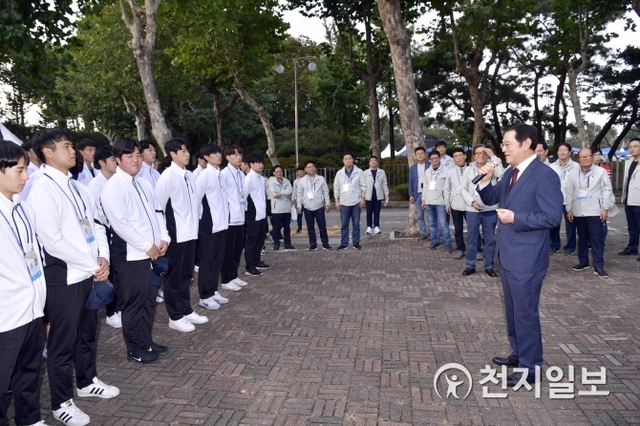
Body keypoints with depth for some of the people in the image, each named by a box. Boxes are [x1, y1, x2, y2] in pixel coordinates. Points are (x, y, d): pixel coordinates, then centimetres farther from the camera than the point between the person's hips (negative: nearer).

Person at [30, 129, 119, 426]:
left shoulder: (78, 188, 9)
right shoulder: (42, 190, -15)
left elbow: (97, 224, 13)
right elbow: (52, 241, -21)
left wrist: (103, 257, -3)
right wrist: (92, 265, -15)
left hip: (90, 273, 8)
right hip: (64, 276, -7)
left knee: (87, 332, 22)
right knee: (63, 341, 7)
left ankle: (87, 382, 41)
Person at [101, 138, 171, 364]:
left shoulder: (144, 184, 14)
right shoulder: (113, 187, -12)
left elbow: (157, 212, 15)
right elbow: (120, 223, -19)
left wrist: (164, 239, 0)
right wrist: (147, 247, -16)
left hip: (153, 253, 8)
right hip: (130, 255, -8)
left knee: (149, 300, 16)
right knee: (134, 303, 4)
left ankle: (147, 342, 31)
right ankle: (135, 350, 18)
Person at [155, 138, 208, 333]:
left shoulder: (189, 175, 8)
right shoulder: (167, 176, -13)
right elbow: (159, 205, -10)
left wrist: (195, 224, 9)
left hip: (190, 232, 7)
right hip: (175, 234, -7)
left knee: (186, 275, 16)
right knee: (173, 276, 6)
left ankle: (186, 311, 29)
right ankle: (175, 317, 16)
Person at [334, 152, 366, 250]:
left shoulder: (359, 172, -1)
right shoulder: (339, 173, 4)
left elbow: (363, 186, 0)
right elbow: (336, 188, 7)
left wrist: (362, 199, -7)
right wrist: (336, 201, 2)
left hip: (356, 202, -1)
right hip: (344, 203, 2)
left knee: (356, 224, 5)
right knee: (344, 224, 5)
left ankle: (356, 243, 14)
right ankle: (344, 243, 12)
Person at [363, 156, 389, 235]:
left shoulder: (382, 172, 8)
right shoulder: (365, 173, 5)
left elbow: (385, 184, 9)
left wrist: (386, 195, 5)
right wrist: (362, 196, -1)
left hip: (378, 196, 1)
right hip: (369, 196, -1)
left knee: (377, 212, 3)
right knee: (369, 212, 1)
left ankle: (376, 227, 10)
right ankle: (369, 227, 8)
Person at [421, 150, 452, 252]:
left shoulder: (445, 171, -5)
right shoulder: (427, 171, 12)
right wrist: (423, 200, 13)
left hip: (441, 201, -5)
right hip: (429, 202, 5)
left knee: (443, 224, -7)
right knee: (432, 223, 11)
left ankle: (448, 244, 0)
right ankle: (435, 241, 22)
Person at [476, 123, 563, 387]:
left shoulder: (545, 175, -17)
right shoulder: (511, 173, 10)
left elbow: (553, 217, -21)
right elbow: (490, 199, 15)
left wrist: (515, 217, -21)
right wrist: (486, 180, -3)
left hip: (526, 259, -9)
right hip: (508, 256, 9)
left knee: (525, 313, 2)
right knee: (513, 310, 20)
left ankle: (529, 369, 16)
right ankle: (519, 354, 36)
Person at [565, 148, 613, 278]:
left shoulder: (601, 171, 0)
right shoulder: (573, 174, 8)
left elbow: (606, 191, -2)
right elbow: (570, 192, 10)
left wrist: (605, 208, -8)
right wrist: (569, 209, 7)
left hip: (595, 211, -3)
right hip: (578, 212, 3)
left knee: (596, 239, -3)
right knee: (582, 238, 12)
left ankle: (598, 266, 1)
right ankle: (583, 262, 23)